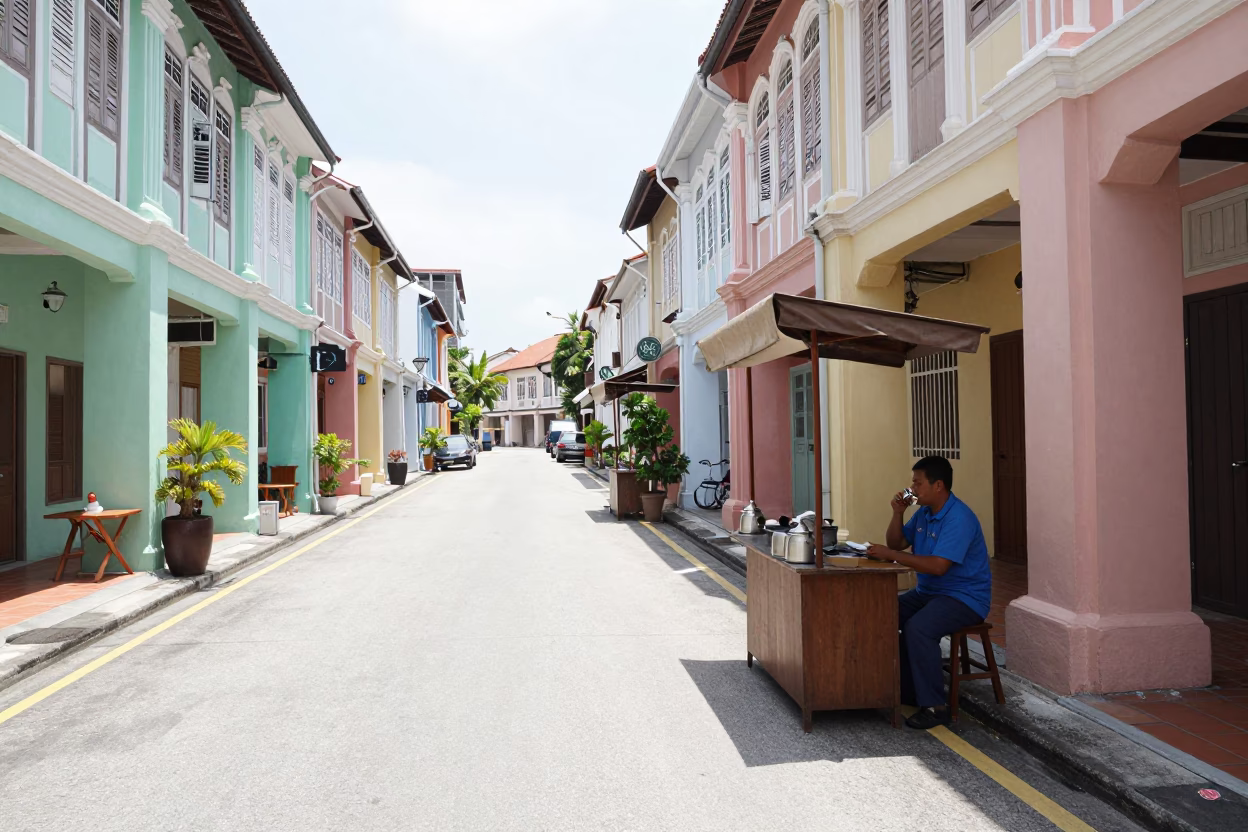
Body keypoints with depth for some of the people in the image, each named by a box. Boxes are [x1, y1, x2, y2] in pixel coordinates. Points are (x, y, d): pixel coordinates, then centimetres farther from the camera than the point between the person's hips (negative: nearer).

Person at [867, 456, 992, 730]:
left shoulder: (959, 518, -22)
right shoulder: (924, 512, 7)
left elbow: (938, 566, -31)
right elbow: (897, 543, 13)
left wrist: (890, 555, -27)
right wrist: (897, 513, -3)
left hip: (965, 598, -9)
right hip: (928, 591, 9)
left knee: (918, 628, -32)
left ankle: (934, 706, -18)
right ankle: (906, 689, 6)